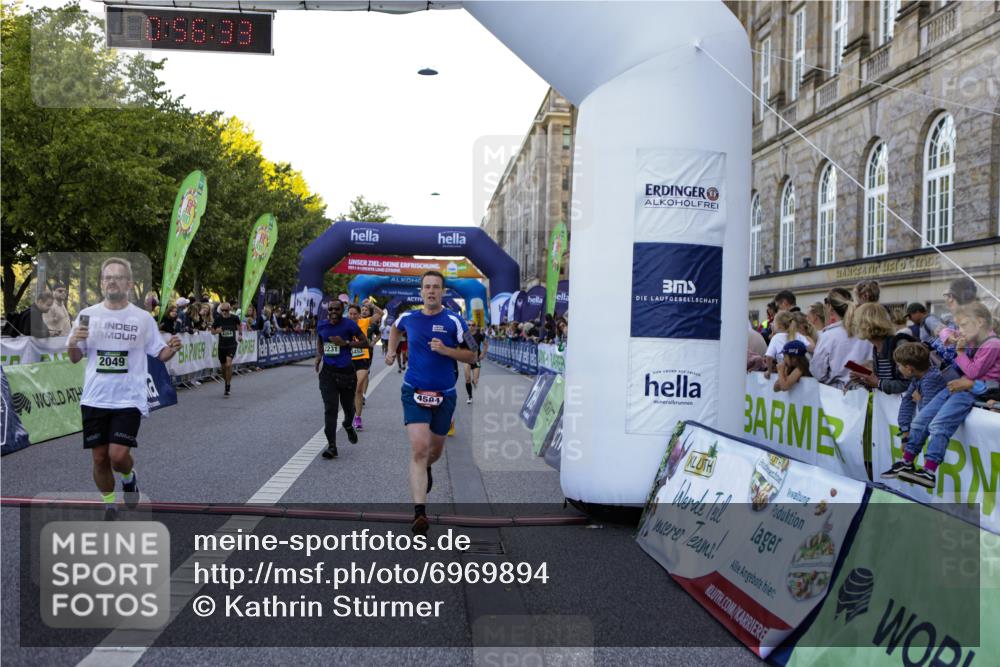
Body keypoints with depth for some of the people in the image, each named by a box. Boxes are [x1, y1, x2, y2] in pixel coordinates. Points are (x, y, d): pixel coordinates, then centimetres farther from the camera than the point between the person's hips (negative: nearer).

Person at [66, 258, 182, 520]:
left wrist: (172, 349, -17)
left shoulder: (143, 318, -1)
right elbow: (75, 358, 9)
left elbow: (160, 354, 5)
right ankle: (109, 507, 28)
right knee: (100, 458, 6)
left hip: (129, 399, -2)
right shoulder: (87, 315, 3)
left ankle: (128, 477, 23)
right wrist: (72, 343, -13)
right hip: (94, 399, 2)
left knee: (118, 455, -13)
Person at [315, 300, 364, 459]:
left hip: (346, 370, -1)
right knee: (330, 409, -8)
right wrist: (319, 354, 4)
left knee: (348, 406, 14)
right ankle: (331, 446, -7)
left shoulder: (349, 325, -8)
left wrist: (345, 343, -16)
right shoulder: (321, 325, 3)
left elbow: (365, 342, -4)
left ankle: (348, 425, 49)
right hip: (328, 371, 1)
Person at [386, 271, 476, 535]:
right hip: (414, 393, 0)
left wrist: (446, 350, -18)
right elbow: (395, 328, 27)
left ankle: (426, 468, 55)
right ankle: (419, 511, -19)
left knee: (435, 449, 17)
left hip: (444, 394, 1)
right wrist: (391, 352, 19)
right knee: (419, 448, -17)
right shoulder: (408, 317, 2)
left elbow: (471, 356, -4)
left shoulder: (454, 321, -7)